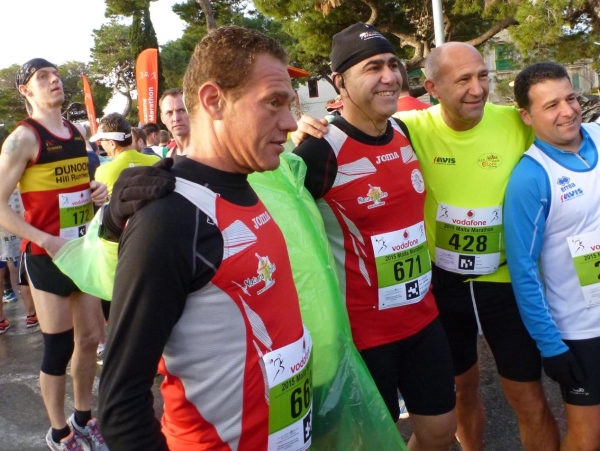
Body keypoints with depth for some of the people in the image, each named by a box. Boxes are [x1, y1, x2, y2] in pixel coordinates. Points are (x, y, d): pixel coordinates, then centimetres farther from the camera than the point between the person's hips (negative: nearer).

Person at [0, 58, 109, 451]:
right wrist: (46, 240, -22)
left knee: (90, 339, 14)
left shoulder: (78, 134, 10)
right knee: (58, 349, 2)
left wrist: (98, 193, 2)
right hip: (47, 256, -7)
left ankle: (83, 418, 33)